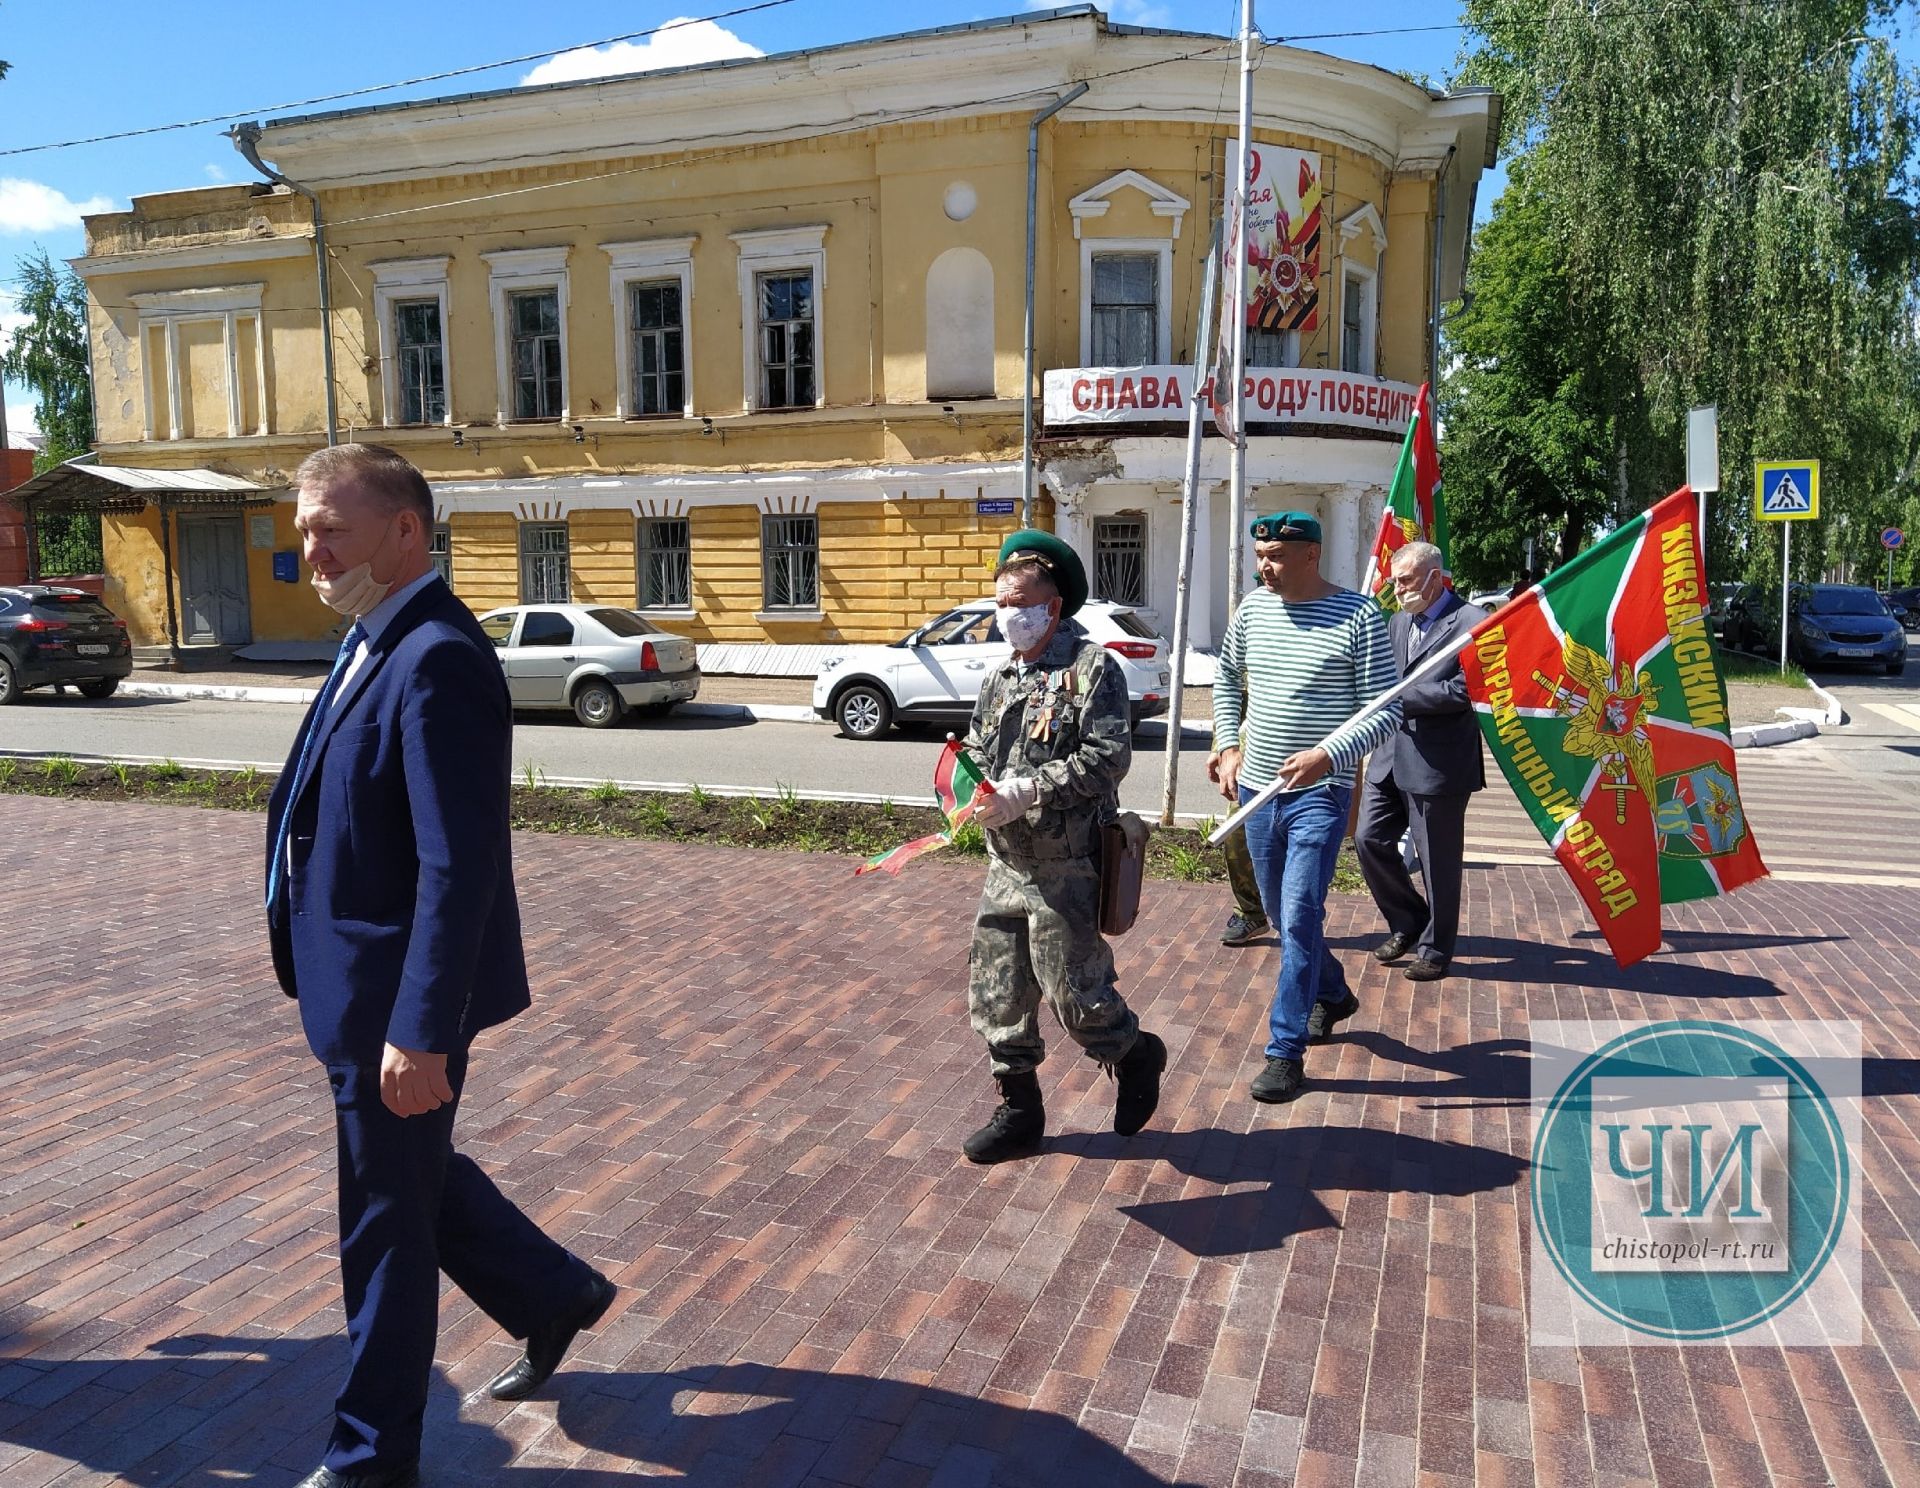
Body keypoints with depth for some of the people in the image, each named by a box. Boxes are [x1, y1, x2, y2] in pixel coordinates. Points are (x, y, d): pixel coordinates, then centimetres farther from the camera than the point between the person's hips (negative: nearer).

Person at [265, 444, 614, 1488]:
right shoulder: (373, 642, 9)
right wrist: (324, 980, 19)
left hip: (397, 999, -10)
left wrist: (420, 1032, -27)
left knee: (387, 1219, 8)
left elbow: (458, 869, -28)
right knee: (413, 1179, 24)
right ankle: (554, 1295, 44)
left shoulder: (437, 660, -23)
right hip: (358, 983, 10)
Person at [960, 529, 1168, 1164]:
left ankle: (1136, 1055, 29)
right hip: (1006, 865, 7)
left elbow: (1107, 758, -19)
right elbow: (978, 754, 19)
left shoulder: (1092, 668, -9)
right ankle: (1019, 1109, 26)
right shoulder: (1000, 680, 15)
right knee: (996, 993, 10)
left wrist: (1026, 792, -25)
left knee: (1075, 991, -1)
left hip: (1067, 868, -7)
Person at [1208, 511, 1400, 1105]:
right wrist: (1228, 745, 13)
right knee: (1281, 913, 18)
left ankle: (1285, 1051, 0)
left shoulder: (1358, 616, -10)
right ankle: (1333, 995, 43)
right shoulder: (1253, 608, 5)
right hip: (1257, 788, 6)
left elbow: (1384, 708, -11)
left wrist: (1328, 755, -25)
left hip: (1319, 794, -6)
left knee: (1299, 919, -9)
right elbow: (1227, 675, 22)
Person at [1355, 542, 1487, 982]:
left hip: (1438, 763, -7)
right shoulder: (1399, 621, 12)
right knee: (1369, 839, 8)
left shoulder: (1471, 623, -12)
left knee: (1438, 861, 6)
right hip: (1390, 756, 7)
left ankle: (1435, 948, 23)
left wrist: (1399, 695, -18)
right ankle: (1407, 923, 28)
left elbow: (1464, 691, -20)